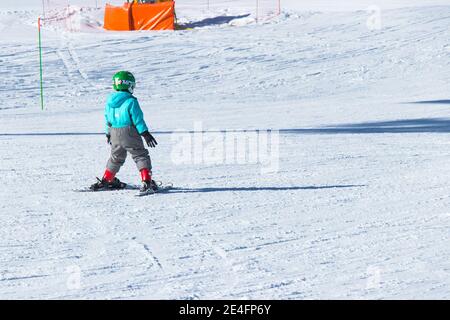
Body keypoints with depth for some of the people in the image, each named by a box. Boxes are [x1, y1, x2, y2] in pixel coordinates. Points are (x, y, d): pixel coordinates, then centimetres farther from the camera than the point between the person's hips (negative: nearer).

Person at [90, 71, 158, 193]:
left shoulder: (109, 101, 5)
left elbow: (107, 119, 15)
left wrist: (108, 133, 27)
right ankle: (146, 182, -10)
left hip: (115, 134, 6)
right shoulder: (131, 101, -14)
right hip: (130, 134, -6)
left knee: (115, 158, 23)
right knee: (141, 156, 1)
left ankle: (106, 181, 29)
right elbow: (138, 120, -13)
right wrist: (145, 134, -6)